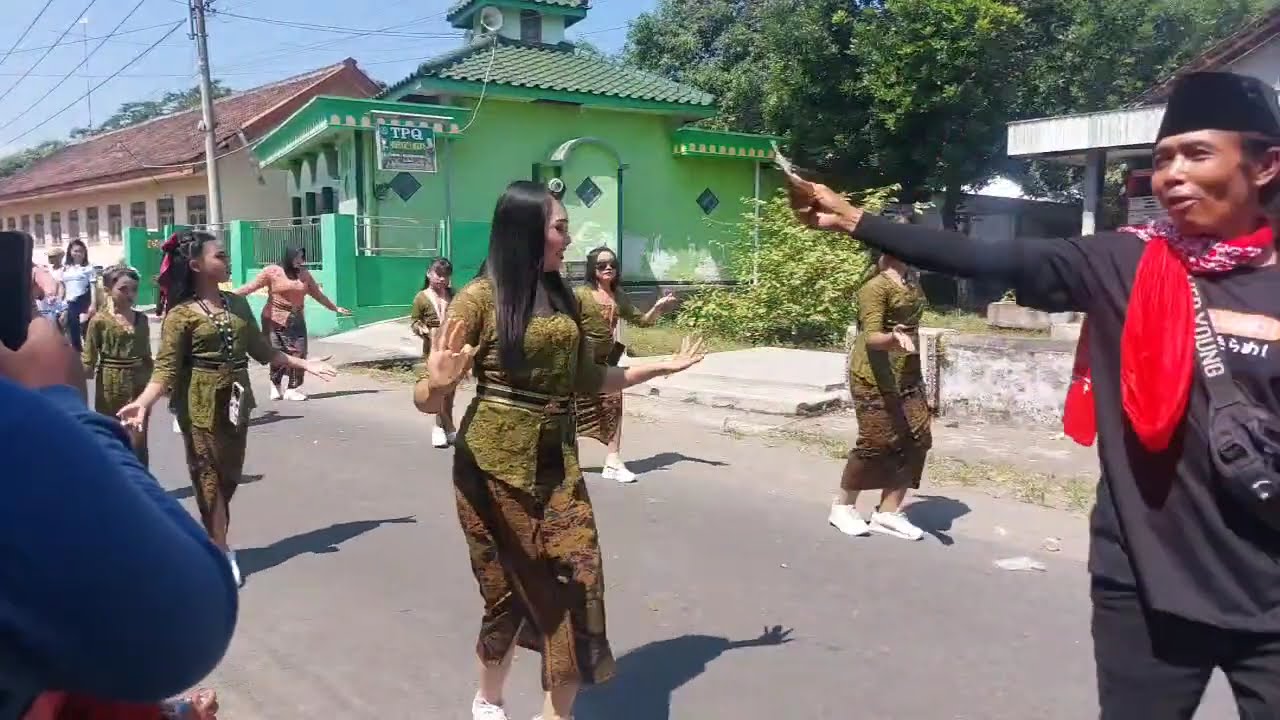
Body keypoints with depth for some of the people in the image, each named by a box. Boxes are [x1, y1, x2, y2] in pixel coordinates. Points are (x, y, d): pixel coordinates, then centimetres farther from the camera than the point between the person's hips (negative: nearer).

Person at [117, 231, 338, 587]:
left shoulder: (238, 303, 7)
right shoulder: (181, 314, -10)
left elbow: (260, 349, 14)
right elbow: (166, 368, -15)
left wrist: (303, 363, 15)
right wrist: (143, 402, -31)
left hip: (236, 400, 6)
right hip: (202, 404, -6)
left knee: (230, 475, 13)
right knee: (209, 475, 0)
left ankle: (213, 541, 30)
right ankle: (221, 552, 10)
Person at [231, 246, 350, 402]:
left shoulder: (305, 274, 8)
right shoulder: (272, 271, -6)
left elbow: (318, 294, 18)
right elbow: (250, 287, -9)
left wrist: (336, 308, 22)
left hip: (296, 320, 4)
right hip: (275, 320, -4)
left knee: (297, 354, -2)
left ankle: (291, 389, 4)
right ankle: (276, 387, 15)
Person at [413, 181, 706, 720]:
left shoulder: (562, 297, 8)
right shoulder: (480, 298, -11)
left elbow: (585, 379, 17)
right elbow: (427, 399, -11)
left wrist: (661, 367, 20)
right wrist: (438, 383, -35)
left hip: (557, 461, 5)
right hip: (496, 464, -5)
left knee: (575, 588, -1)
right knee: (511, 590, 8)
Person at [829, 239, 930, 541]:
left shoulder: (912, 281, 10)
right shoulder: (875, 287, -16)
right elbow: (872, 337, -26)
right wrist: (893, 338, -45)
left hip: (908, 375, 8)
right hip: (875, 377, -8)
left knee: (917, 440, 2)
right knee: (877, 442, -6)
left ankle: (888, 512, 12)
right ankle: (843, 507, 14)